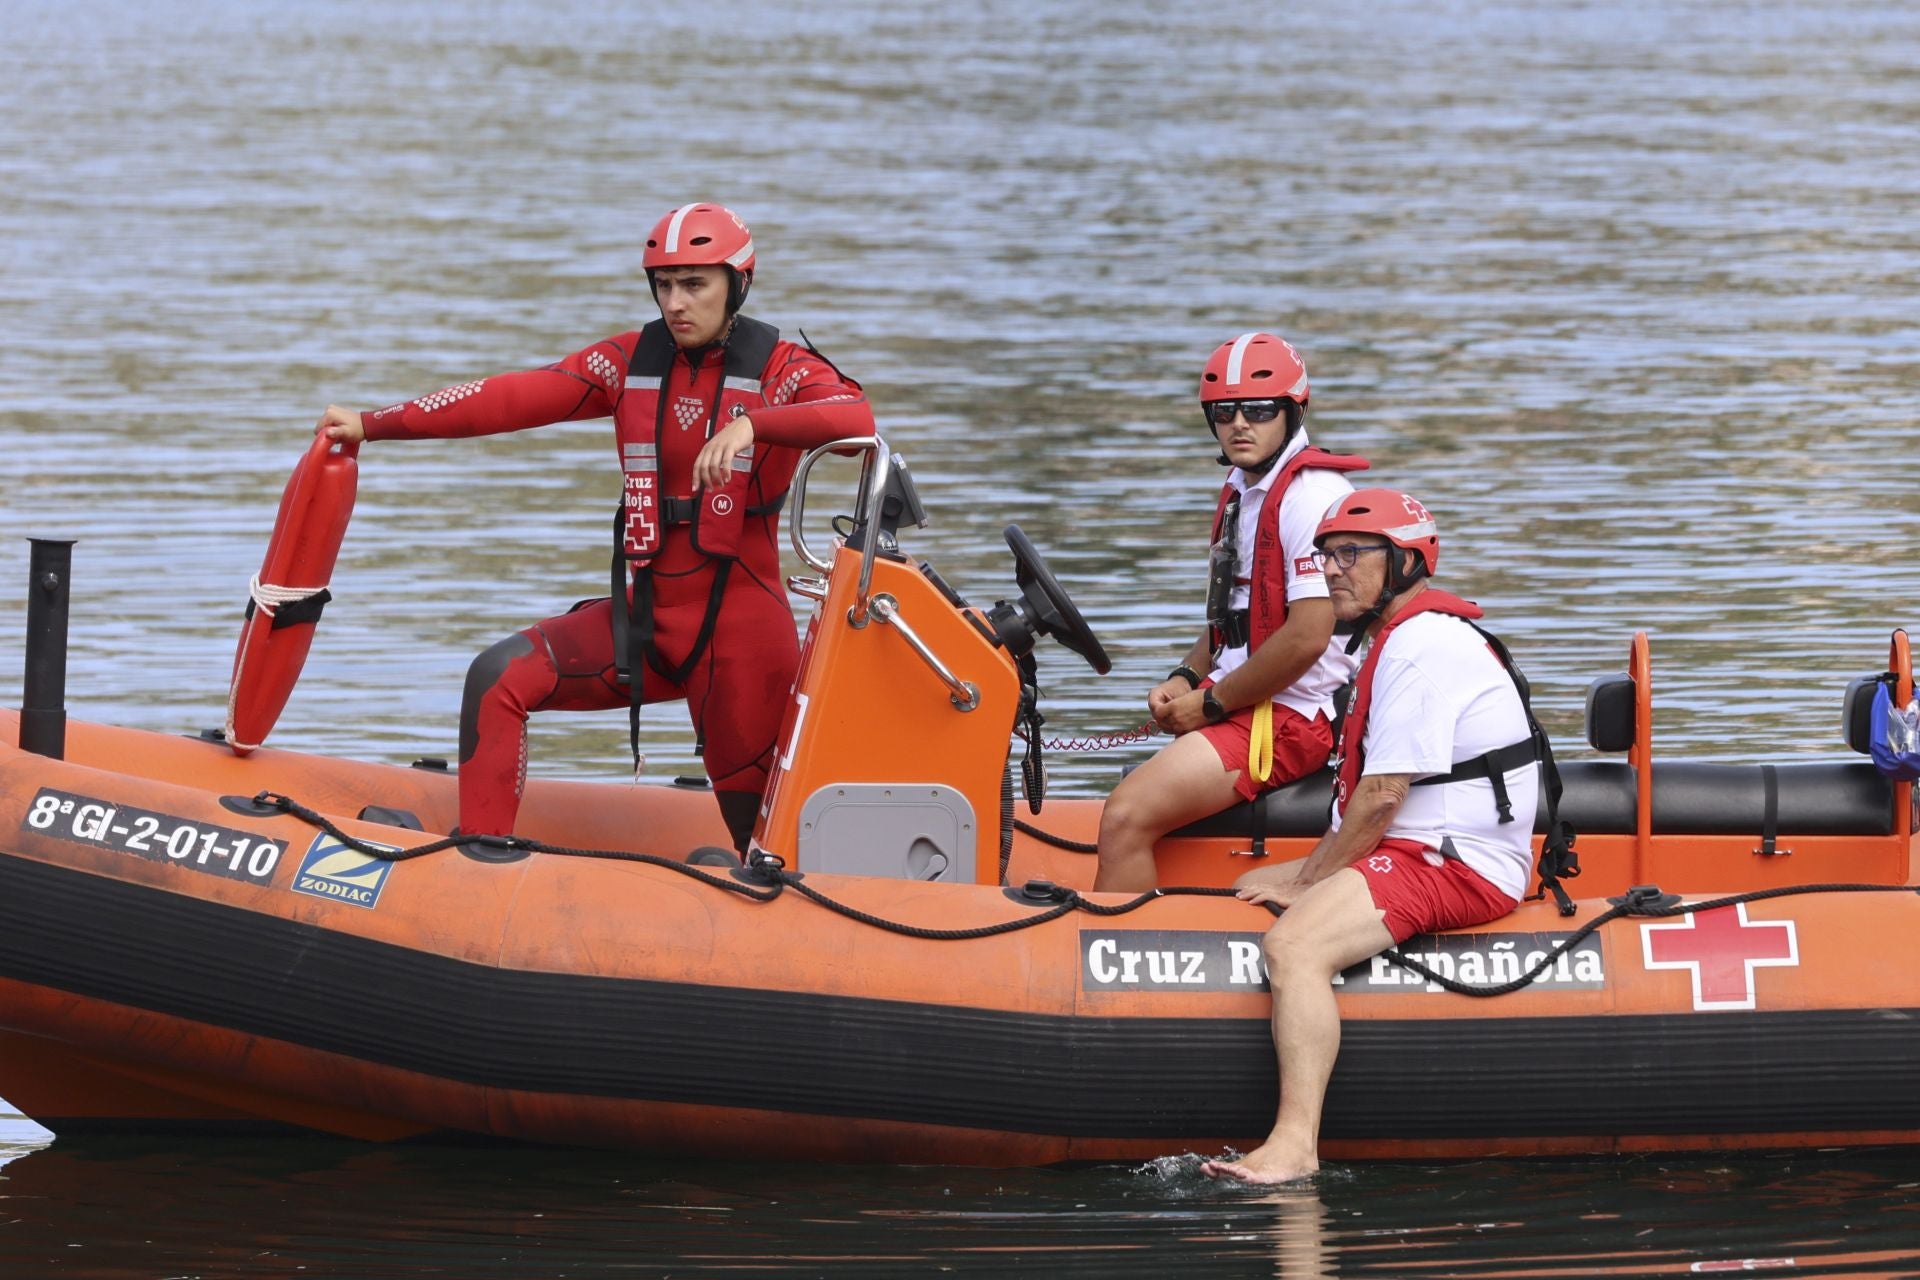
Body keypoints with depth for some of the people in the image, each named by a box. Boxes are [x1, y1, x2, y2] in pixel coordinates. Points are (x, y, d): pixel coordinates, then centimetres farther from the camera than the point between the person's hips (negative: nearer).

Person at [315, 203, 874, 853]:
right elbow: (513, 398, 2)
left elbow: (857, 418, -24)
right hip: (647, 612, 4)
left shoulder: (780, 367, -4)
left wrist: (750, 423, -40)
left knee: (756, 813, -4)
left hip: (743, 627, -4)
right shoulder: (631, 360, 8)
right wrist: (373, 423, -4)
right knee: (499, 678, -13)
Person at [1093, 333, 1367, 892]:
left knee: (1127, 817, -22)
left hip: (1288, 716, -10)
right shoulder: (1240, 490, 17)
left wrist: (1211, 704, -13)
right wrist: (1186, 679, 8)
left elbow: (1307, 637, -21)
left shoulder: (1311, 495, -14)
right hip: (1239, 704, 10)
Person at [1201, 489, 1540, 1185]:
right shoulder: (1397, 638, 19)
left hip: (1455, 866, -12)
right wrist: (1311, 873, 11)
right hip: (1414, 852, 12)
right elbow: (1368, 792, 22)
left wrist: (1309, 883, -11)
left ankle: (1295, 1143, -41)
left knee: (1292, 943, -31)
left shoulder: (1421, 646, -15)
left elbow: (1383, 795, -20)